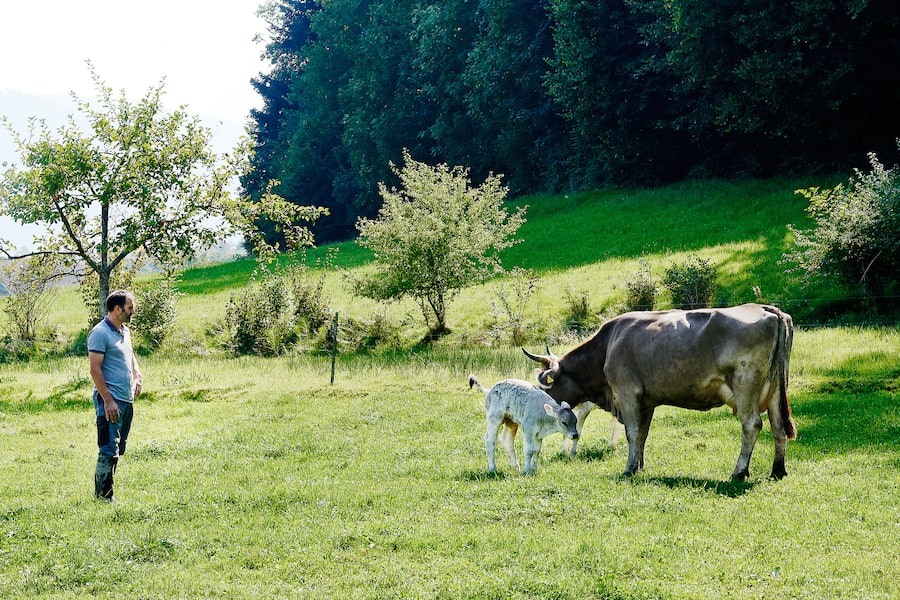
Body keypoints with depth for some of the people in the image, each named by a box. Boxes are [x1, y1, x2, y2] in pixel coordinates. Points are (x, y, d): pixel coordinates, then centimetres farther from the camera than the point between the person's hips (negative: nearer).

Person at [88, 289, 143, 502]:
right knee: (109, 450, -10)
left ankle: (105, 491, 20)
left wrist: (136, 374, 13)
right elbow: (95, 369, -17)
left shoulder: (125, 331, 15)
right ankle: (102, 496, -6)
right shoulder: (100, 333, -13)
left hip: (127, 400, 9)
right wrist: (108, 400, -21)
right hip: (110, 400, -9)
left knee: (118, 449, 13)